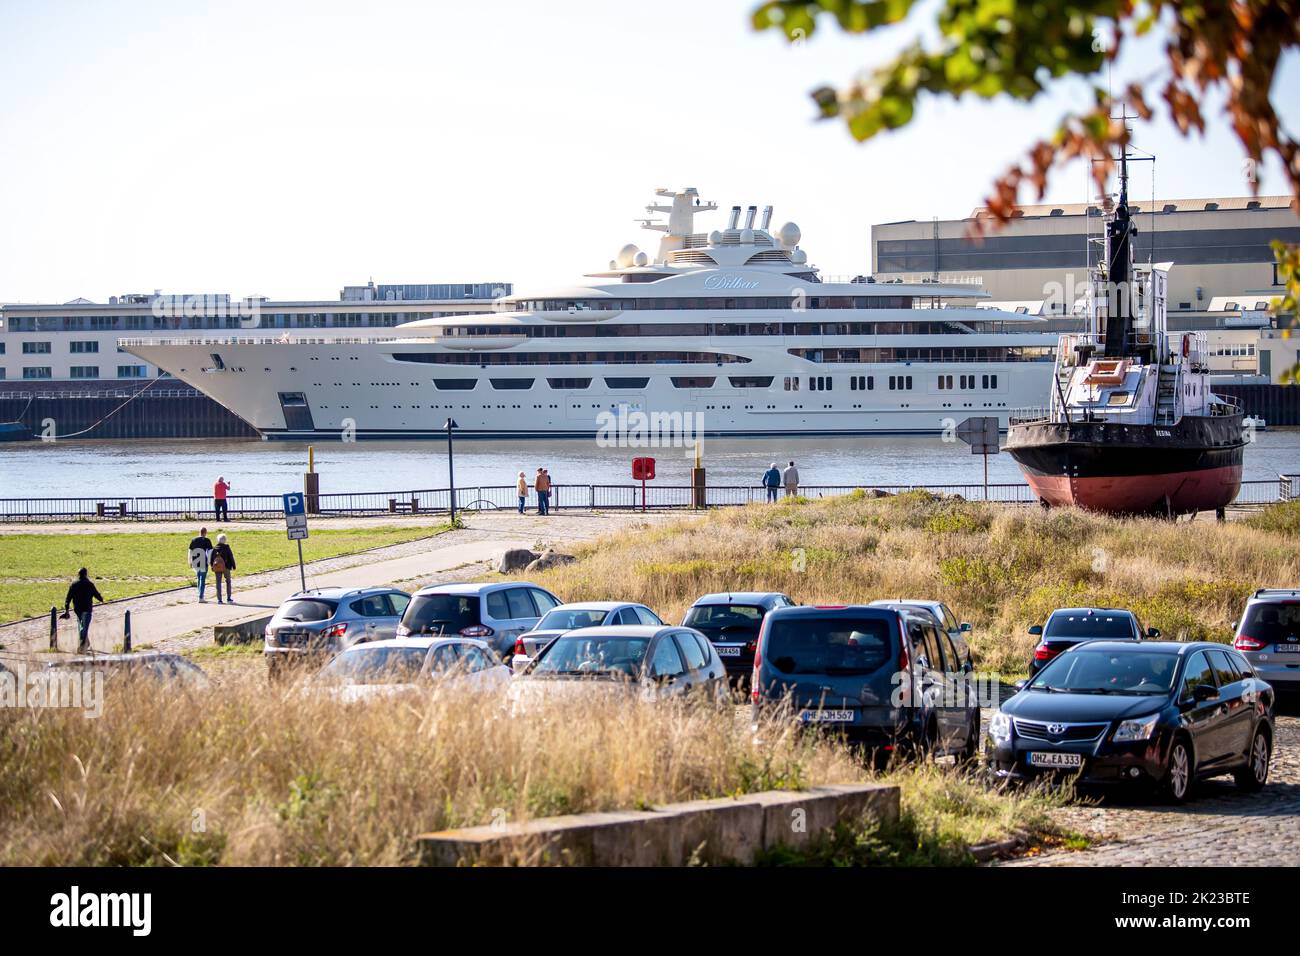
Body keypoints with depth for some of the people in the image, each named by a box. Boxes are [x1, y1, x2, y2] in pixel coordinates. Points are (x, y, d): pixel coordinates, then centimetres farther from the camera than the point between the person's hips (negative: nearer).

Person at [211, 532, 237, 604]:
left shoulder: (214, 549, 0)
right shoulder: (226, 547, -9)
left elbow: (212, 558, 5)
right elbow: (231, 557, -7)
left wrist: (212, 567, 15)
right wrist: (233, 565, 2)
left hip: (217, 567, 2)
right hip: (226, 567, -2)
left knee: (218, 582, 5)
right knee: (228, 581, 13)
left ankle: (219, 599, 1)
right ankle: (228, 598, 13)